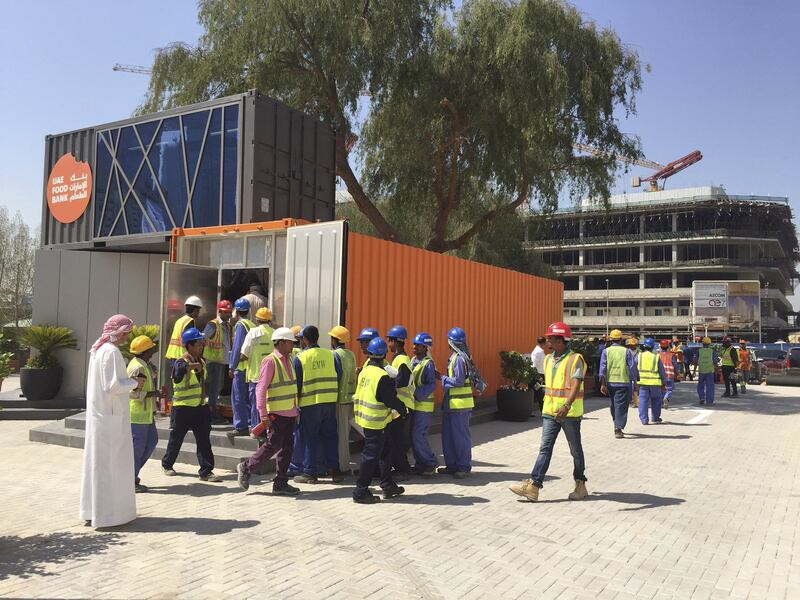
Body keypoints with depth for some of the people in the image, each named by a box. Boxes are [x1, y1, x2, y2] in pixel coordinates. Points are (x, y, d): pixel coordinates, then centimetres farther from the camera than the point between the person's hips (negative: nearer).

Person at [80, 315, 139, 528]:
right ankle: (108, 513, 9)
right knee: (111, 462, 0)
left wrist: (129, 385, 12)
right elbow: (113, 386, -23)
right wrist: (134, 383, -8)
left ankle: (93, 510, 26)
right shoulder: (111, 352, -18)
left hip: (98, 413, 9)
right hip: (111, 415, -9)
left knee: (97, 460, 16)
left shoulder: (98, 349, 10)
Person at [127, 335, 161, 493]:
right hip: (137, 415, -11)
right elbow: (134, 393, -25)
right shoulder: (138, 368, -20)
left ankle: (133, 473, 25)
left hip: (145, 413, 11)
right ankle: (130, 481, 9)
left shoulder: (145, 365, 13)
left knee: (151, 441, 16)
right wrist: (155, 393, -22)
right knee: (137, 446, -2)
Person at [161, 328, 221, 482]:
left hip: (201, 406, 6)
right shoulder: (181, 362, -13)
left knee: (204, 440, -1)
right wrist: (194, 365, -51)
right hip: (183, 407, -6)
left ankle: (206, 471, 1)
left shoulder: (201, 361, 10)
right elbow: (180, 369, -38)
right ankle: (167, 464, 33)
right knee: (177, 438, 11)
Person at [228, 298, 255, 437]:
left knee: (238, 397, -1)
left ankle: (241, 427, 1)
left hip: (242, 366, -7)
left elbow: (237, 347, -13)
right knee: (248, 397, 15)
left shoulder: (240, 325, -9)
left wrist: (232, 366, -9)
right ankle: (252, 423, 18)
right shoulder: (253, 325, 11)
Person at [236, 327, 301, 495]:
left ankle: (280, 483, 15)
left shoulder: (289, 360, 14)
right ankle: (246, 468, 13)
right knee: (273, 445, -7)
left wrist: (296, 411, 19)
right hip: (277, 413, -8)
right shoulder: (270, 361, -12)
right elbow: (261, 388, -16)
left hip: (290, 412, 8)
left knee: (286, 447, 8)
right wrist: (263, 414, -21)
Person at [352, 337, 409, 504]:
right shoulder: (382, 376, -21)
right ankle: (361, 492, 6)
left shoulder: (364, 371, 5)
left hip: (364, 418, 9)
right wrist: (403, 409, 0)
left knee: (381, 453, 19)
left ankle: (388, 486, 30)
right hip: (376, 421, -9)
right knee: (371, 455, 0)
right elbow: (391, 399, -19)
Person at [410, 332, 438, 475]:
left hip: (424, 406, -8)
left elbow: (432, 385, -19)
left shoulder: (428, 364, -13)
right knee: (413, 436, 11)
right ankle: (420, 464, 22)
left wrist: (418, 393, -27)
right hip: (414, 404, 8)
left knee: (419, 436, -8)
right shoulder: (413, 361, 11)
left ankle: (431, 463, 7)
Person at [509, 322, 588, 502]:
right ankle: (533, 486, -6)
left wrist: (566, 406, -37)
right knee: (545, 448, -1)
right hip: (550, 412, 6)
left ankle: (580, 485, 24)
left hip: (570, 413, -6)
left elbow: (576, 385, -24)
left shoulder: (575, 359, -12)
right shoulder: (548, 359, 11)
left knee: (575, 450, 9)